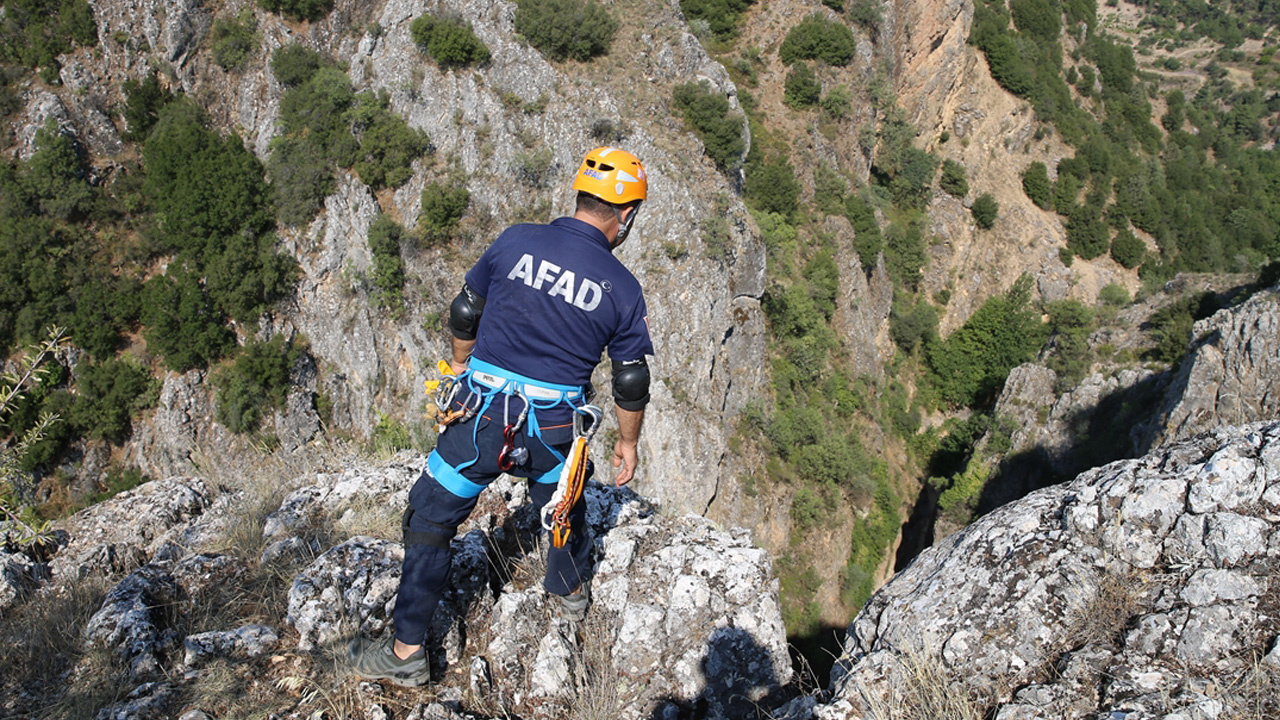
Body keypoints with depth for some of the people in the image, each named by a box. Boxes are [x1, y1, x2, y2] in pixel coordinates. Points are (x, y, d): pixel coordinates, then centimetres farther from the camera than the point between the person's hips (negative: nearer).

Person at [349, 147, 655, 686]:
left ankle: (406, 652, 19)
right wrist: (627, 442, 17)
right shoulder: (623, 289, -5)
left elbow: (464, 313, 7)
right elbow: (631, 382, 1)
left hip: (482, 415, -1)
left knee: (430, 520, 13)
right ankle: (571, 592, 54)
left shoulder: (516, 241, -5)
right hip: (554, 429, 1)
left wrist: (461, 364, 25)